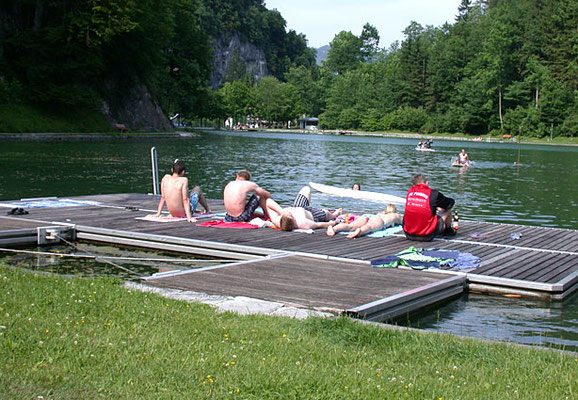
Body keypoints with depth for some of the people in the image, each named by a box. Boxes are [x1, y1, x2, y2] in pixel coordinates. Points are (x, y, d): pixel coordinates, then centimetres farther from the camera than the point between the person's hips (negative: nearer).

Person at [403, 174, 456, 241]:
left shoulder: (410, 191, 3)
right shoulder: (432, 193, -8)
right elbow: (451, 202, 10)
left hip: (409, 235, 4)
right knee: (448, 210, 15)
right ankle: (448, 230, 44)